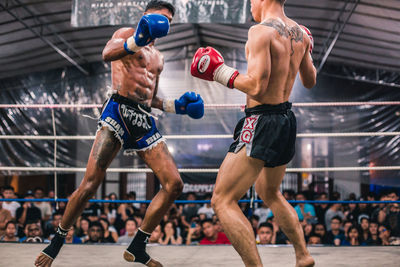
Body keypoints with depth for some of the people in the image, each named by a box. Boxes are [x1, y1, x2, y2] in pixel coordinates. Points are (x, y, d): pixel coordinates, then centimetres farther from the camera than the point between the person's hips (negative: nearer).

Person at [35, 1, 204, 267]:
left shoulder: (158, 57, 28)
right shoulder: (126, 33, 7)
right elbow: (107, 53, -17)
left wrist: (175, 105, 19)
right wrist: (138, 40, -31)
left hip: (145, 121, 7)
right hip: (119, 111, -7)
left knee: (174, 184, -5)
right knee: (91, 183, -14)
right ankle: (58, 241, 6)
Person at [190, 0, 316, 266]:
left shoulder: (261, 31, -17)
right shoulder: (300, 33, 8)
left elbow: (256, 87, -24)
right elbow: (310, 81, 21)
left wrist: (221, 72, -11)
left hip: (262, 122, -9)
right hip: (287, 119, 9)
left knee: (223, 200, -6)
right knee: (270, 194, 29)